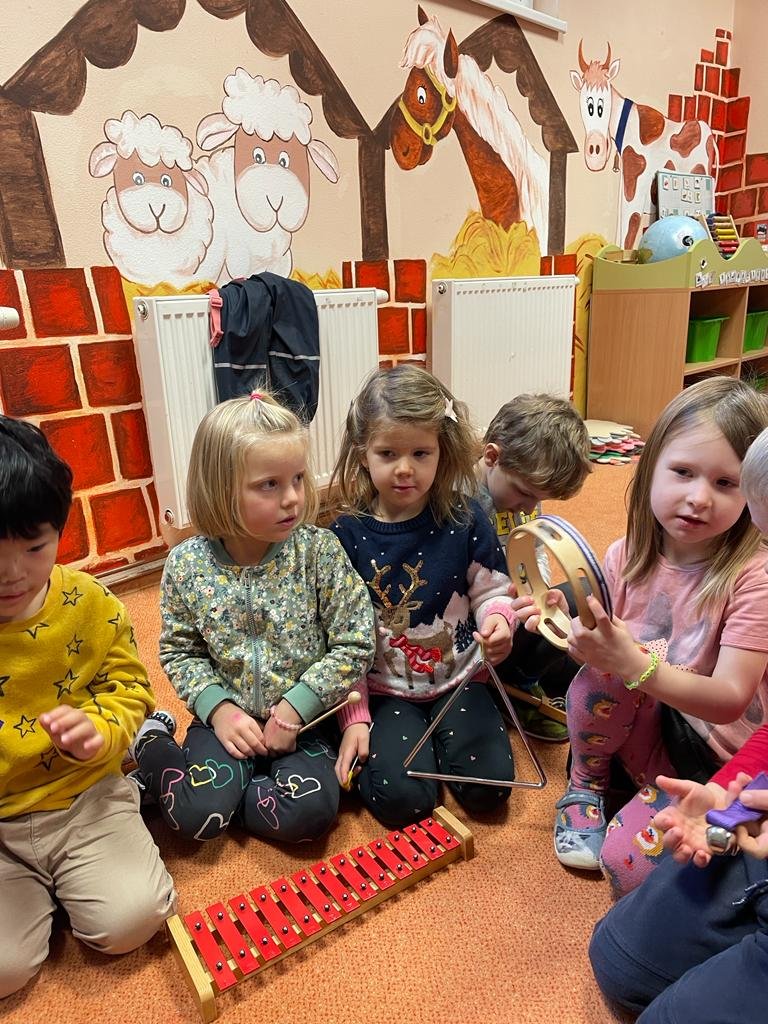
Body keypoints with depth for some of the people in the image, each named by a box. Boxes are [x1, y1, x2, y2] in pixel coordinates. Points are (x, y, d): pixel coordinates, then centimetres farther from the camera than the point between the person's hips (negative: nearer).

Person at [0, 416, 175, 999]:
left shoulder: (88, 603, -11)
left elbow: (127, 688, -2)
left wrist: (98, 730, -24)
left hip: (84, 798, 0)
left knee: (130, 921, -12)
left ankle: (66, 880, 20)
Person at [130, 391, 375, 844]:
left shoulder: (319, 551, -15)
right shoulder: (187, 565, -10)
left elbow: (355, 644, -12)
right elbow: (180, 651, 3)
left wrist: (294, 709, -16)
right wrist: (219, 709, -11)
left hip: (302, 717, 0)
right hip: (226, 716, 1)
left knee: (308, 813, -21)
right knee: (199, 816, -16)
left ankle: (236, 786, 6)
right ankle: (153, 745, 12)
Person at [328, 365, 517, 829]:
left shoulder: (466, 520, -9)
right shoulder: (347, 534, -10)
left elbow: (491, 592, 3)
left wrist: (498, 621, -22)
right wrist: (354, 718, -6)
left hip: (457, 679, 2)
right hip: (383, 691, -1)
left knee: (488, 786, -12)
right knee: (399, 798, -17)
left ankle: (445, 733, 15)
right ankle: (378, 739, 13)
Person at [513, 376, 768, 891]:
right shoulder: (626, 558, -10)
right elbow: (610, 652, 0)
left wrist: (637, 664, -43)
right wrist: (566, 622, -23)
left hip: (715, 758, -3)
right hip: (647, 728, 4)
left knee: (627, 862, -21)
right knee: (605, 666, -28)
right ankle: (586, 787, -1)